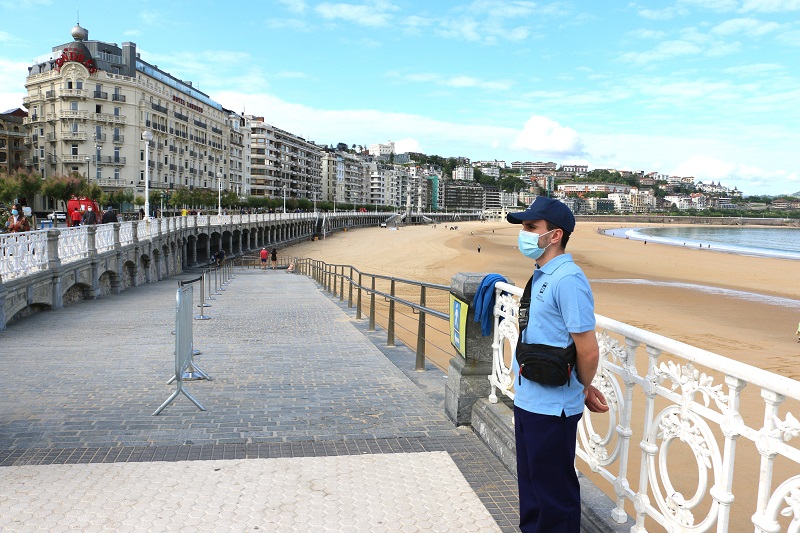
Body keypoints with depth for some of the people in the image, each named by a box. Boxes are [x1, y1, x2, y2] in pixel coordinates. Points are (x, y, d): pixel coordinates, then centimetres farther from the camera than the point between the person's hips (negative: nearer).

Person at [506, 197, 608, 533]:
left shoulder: (568, 280, -21)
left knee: (554, 492, 8)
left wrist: (584, 388, -2)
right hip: (527, 401, 9)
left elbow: (588, 352, -21)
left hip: (552, 408, -9)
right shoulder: (541, 276, 9)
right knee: (530, 481, 23)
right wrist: (583, 388, 15)